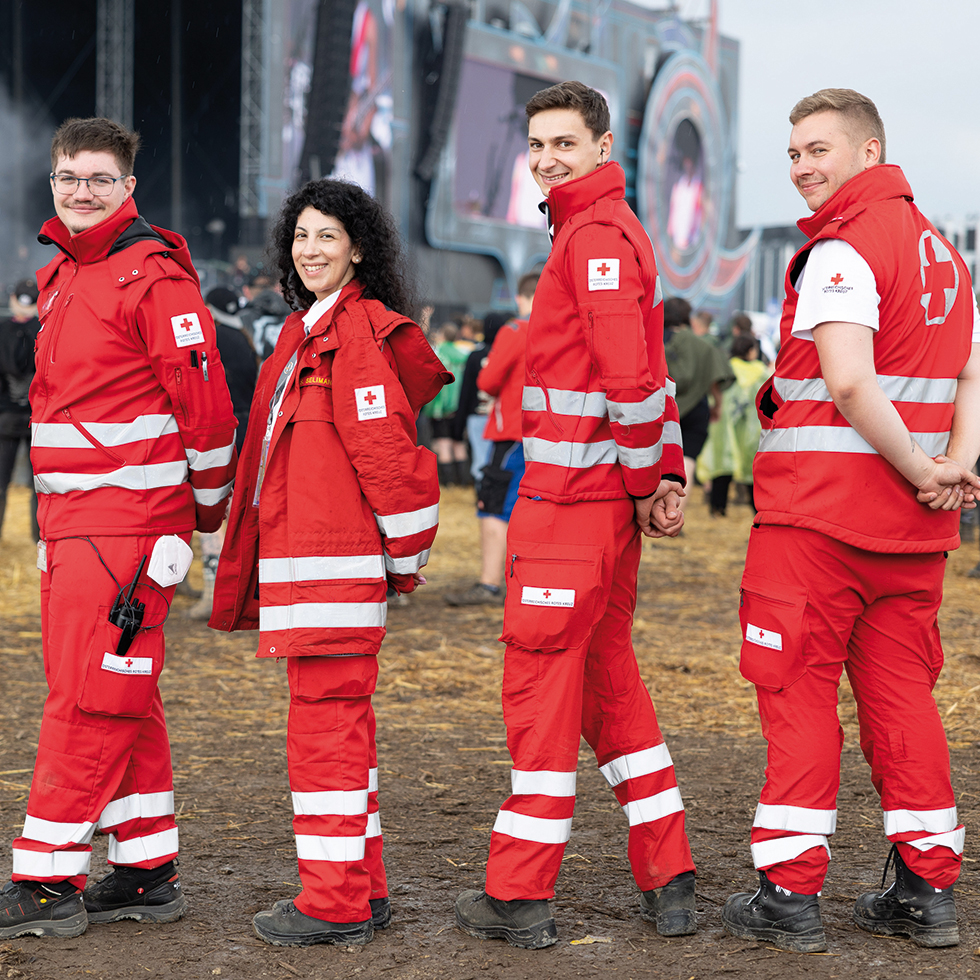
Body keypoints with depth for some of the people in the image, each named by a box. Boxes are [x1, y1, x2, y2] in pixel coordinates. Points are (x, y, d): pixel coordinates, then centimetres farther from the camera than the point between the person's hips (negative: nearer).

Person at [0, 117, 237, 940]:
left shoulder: (154, 276, -10)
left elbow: (204, 400, -12)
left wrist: (207, 508, -5)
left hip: (129, 523, -9)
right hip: (67, 519, 9)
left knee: (90, 697, -7)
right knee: (120, 700, 11)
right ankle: (148, 873, 18)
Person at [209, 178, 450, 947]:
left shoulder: (359, 330, -11)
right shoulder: (304, 332, 20)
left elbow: (383, 449, -14)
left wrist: (406, 555, -10)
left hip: (337, 561, -10)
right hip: (297, 555, 10)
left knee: (326, 717, -8)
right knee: (339, 717, 13)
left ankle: (336, 903, -3)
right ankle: (362, 887, 21)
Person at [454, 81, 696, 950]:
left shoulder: (597, 236, -13)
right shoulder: (616, 230, 20)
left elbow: (630, 373, -22)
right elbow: (646, 370, 20)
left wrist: (645, 480, -12)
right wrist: (668, 472, 12)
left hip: (574, 496, -10)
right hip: (607, 494, 10)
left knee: (541, 678, -3)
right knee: (607, 674, 14)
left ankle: (520, 895, 4)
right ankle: (668, 880, 18)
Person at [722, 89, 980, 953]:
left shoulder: (840, 251, -12)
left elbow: (850, 382, -23)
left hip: (818, 512, -8)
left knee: (798, 689, 0)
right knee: (901, 690, 12)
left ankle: (790, 893, 3)